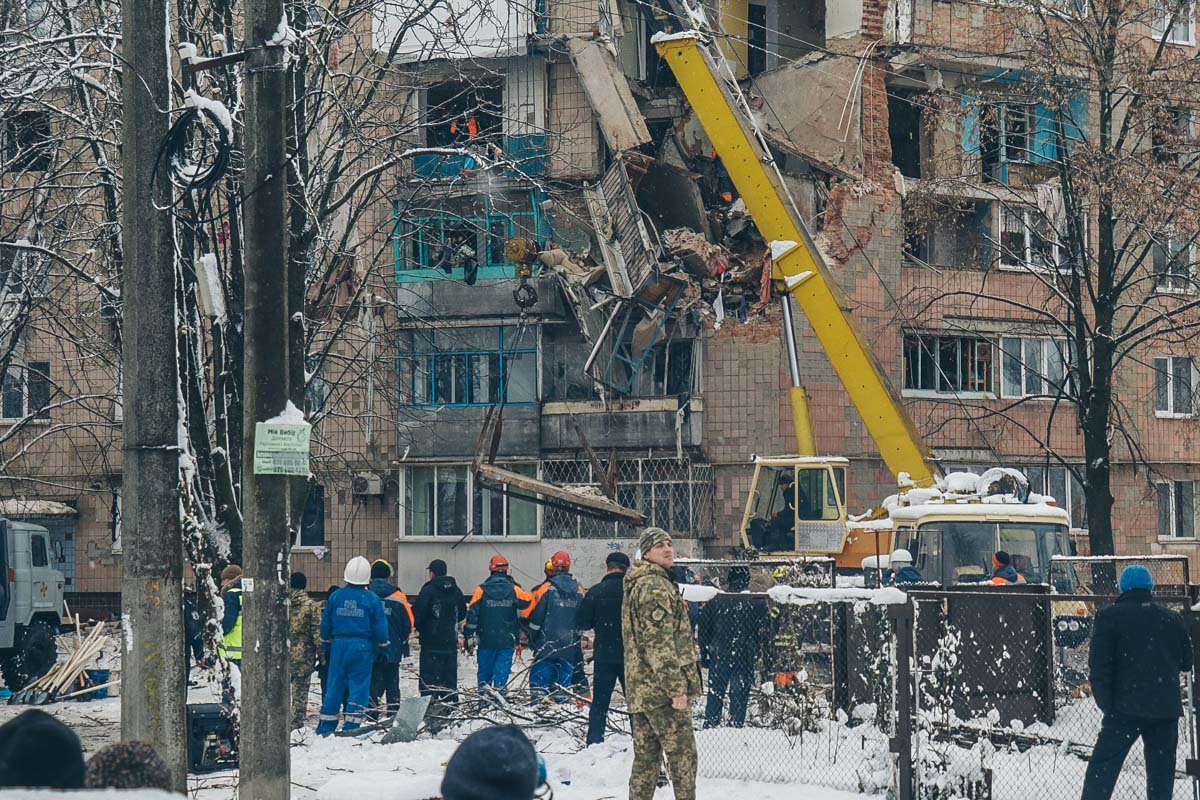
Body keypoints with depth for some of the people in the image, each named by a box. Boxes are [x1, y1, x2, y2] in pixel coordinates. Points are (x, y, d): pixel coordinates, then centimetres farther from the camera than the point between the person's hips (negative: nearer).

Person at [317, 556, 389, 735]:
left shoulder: (336, 596, 2)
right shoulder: (372, 599, -6)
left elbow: (325, 626, 9)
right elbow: (380, 628, -4)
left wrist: (328, 640, 24)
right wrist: (382, 644, 12)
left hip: (339, 646, 3)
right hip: (362, 647, -3)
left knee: (335, 686, 9)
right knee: (359, 686, 2)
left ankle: (325, 728, 11)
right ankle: (351, 727, -2)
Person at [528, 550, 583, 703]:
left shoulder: (548, 588, -9)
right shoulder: (578, 590, 4)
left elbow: (537, 615, -7)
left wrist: (532, 636, 5)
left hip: (548, 642, -4)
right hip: (569, 644, 4)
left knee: (540, 673, 0)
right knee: (565, 672, 10)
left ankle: (537, 701, -8)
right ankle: (562, 700, 7)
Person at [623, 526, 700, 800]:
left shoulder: (636, 585, 20)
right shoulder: (655, 587, -13)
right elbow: (659, 642, -20)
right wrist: (676, 687, -21)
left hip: (640, 689, 10)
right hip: (661, 687, -10)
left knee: (646, 755, 12)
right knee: (682, 753, -6)